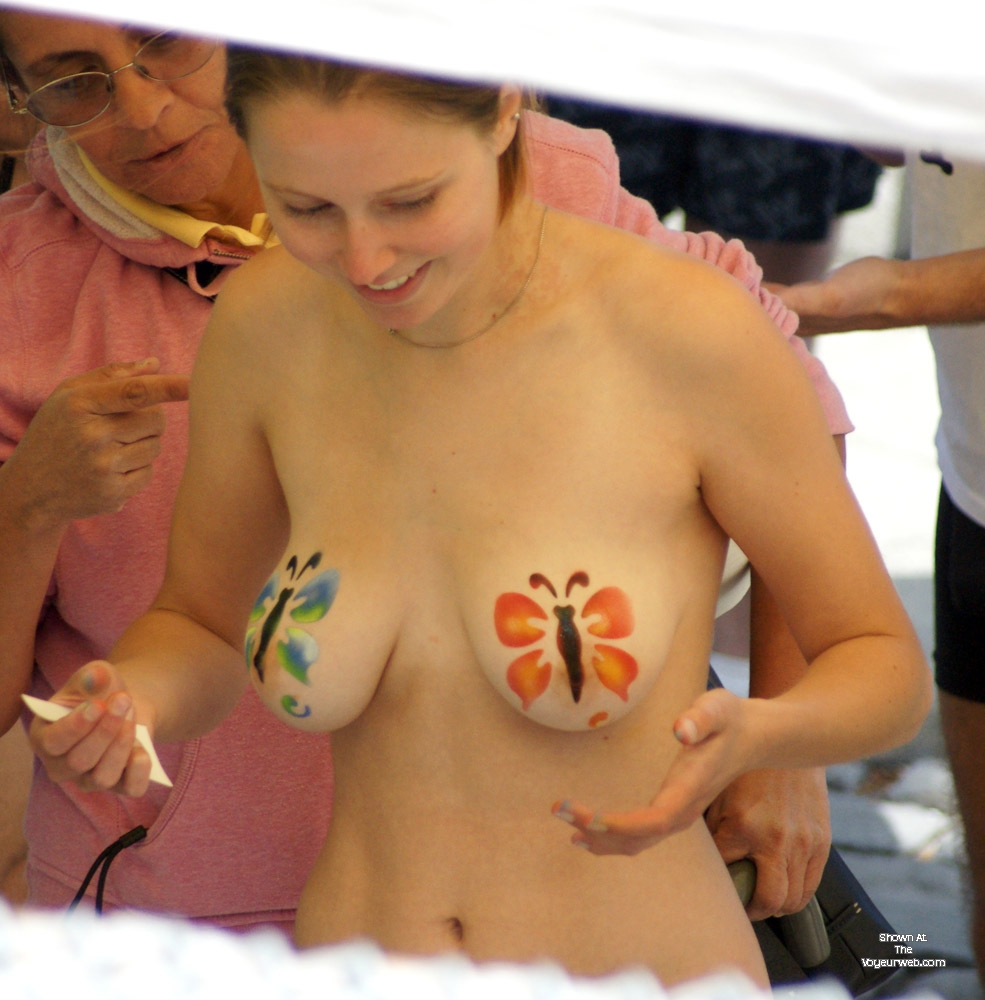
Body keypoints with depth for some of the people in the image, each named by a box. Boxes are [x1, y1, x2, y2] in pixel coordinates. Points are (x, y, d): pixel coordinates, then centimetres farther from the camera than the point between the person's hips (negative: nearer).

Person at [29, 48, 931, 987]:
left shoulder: (693, 332, -19)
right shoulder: (265, 325, -8)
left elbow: (887, 668, -7)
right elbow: (197, 632, 8)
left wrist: (751, 734, -28)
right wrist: (127, 699, -15)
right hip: (355, 971, 3)